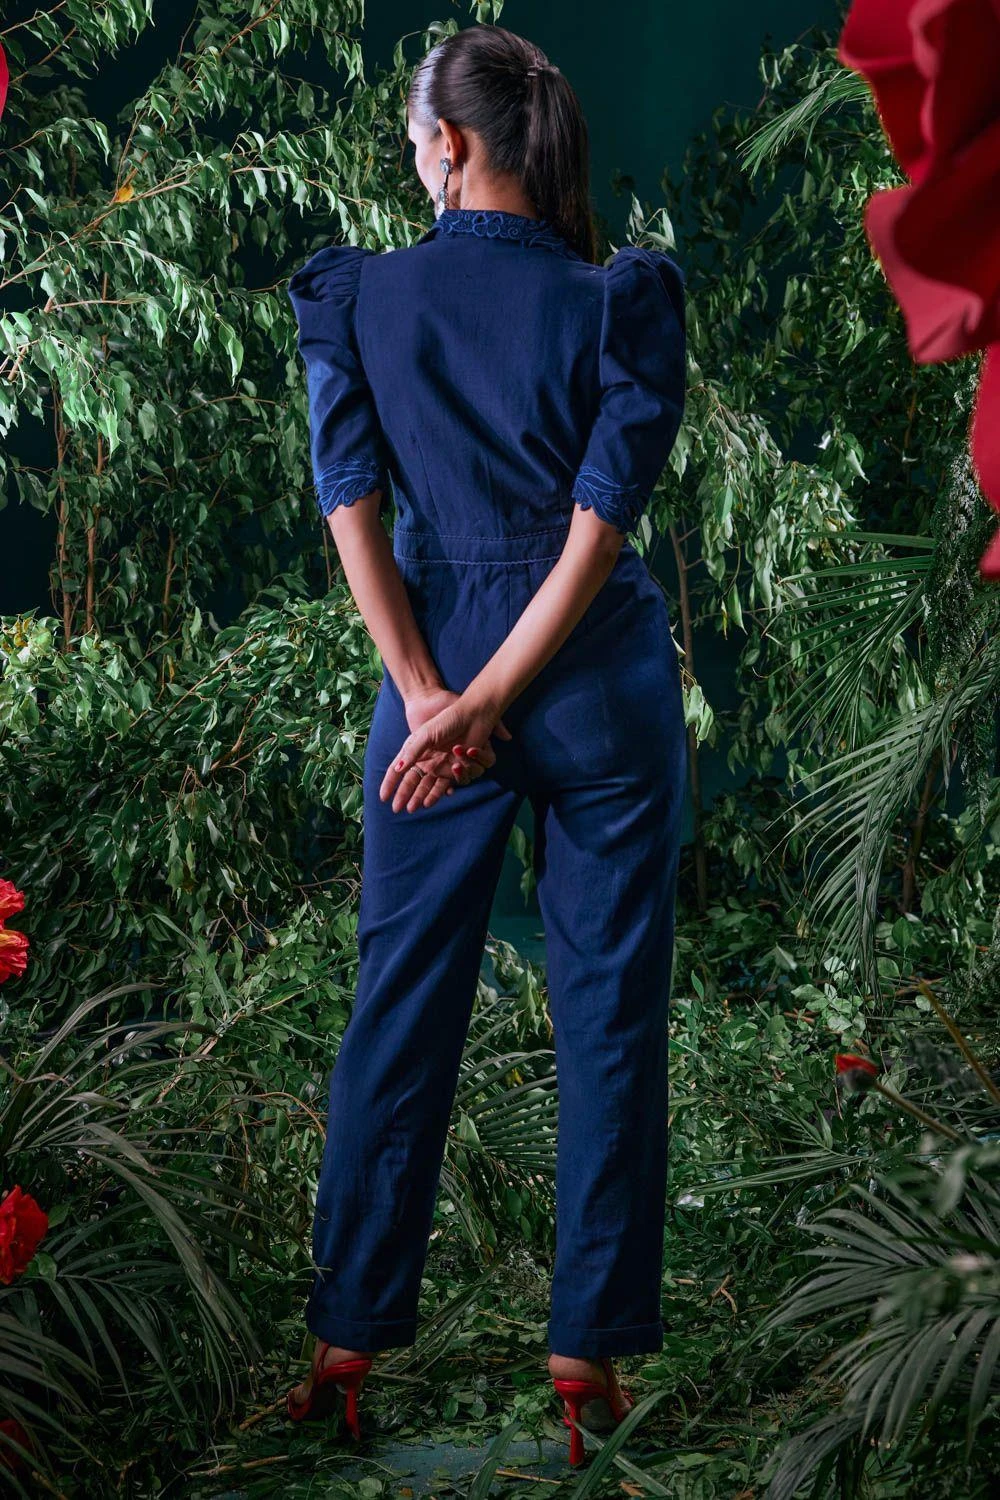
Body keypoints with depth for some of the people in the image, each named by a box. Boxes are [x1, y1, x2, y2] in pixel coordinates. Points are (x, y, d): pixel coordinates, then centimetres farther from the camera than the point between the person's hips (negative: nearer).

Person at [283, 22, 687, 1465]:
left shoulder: (355, 293, 0)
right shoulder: (623, 298, -3)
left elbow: (350, 503, -7)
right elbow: (605, 516, -11)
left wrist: (433, 699, -9)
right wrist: (488, 701, -12)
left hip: (434, 660, 1)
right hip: (603, 675, -1)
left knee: (401, 1006, 10)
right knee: (610, 1010, 7)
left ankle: (351, 1335, 18)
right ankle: (589, 1345, 14)